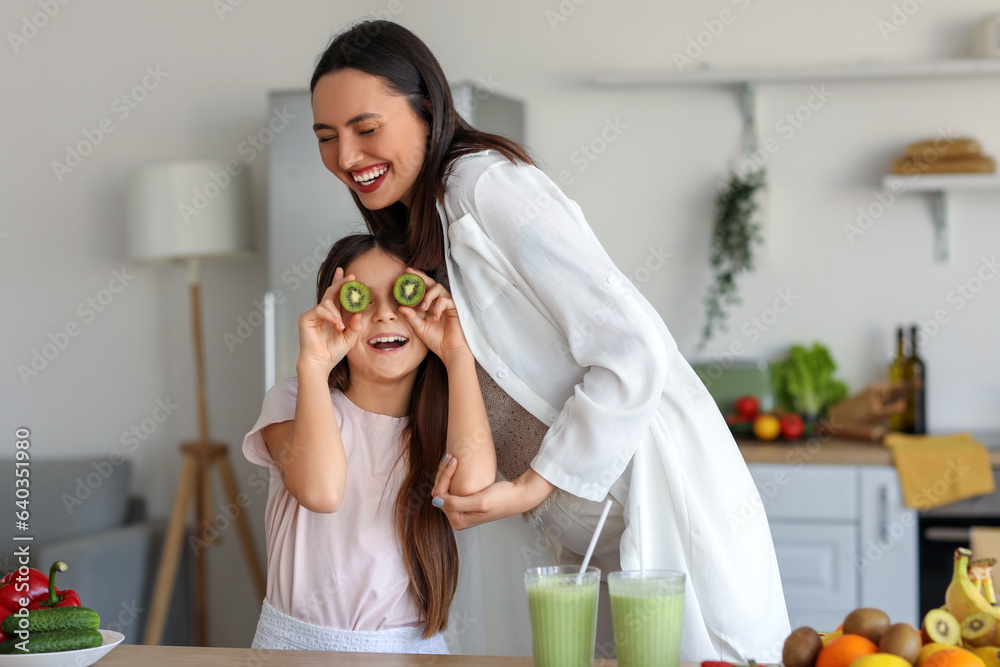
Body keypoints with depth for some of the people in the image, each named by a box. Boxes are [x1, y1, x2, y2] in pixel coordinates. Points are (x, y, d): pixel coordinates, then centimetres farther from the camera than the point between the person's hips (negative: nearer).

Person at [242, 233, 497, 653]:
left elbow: (473, 482, -18)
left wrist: (458, 354, -10)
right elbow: (320, 490, -19)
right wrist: (313, 364, -16)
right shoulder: (293, 401, 2)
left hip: (409, 646, 0)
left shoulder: (444, 420, 6)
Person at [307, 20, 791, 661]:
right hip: (594, 530, 9)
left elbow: (633, 354, -21)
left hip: (667, 506, -9)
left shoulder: (491, 185, -15)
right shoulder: (415, 230, 14)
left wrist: (529, 488, -17)